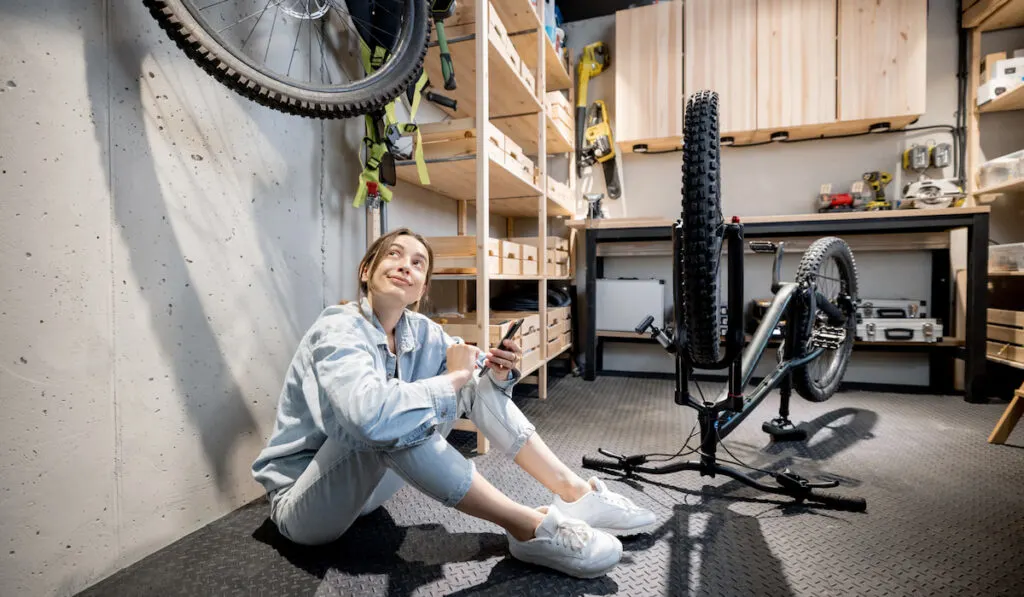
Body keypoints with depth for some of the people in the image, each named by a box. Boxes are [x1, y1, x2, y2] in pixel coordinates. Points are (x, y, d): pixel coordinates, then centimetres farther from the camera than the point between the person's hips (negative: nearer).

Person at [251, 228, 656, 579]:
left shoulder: (422, 332, -7)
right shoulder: (339, 330, -26)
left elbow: (478, 378, 4)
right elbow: (371, 416, -45)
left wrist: (498, 373, -20)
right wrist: (452, 378, -31)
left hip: (370, 482, 6)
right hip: (304, 503, -5)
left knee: (479, 382, -7)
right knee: (387, 424, -38)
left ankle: (574, 493, -10)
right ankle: (527, 526, -27)